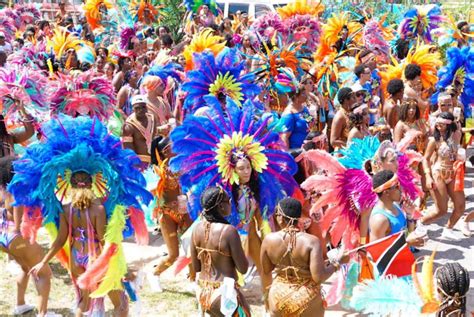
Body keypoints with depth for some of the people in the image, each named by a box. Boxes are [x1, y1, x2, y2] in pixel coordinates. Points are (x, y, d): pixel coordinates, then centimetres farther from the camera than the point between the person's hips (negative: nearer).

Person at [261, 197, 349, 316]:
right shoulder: (311, 241, -19)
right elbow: (319, 277, -22)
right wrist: (338, 262, -7)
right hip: (307, 300, -2)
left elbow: (266, 271, 1)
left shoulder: (269, 239, -11)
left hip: (279, 297, 2)